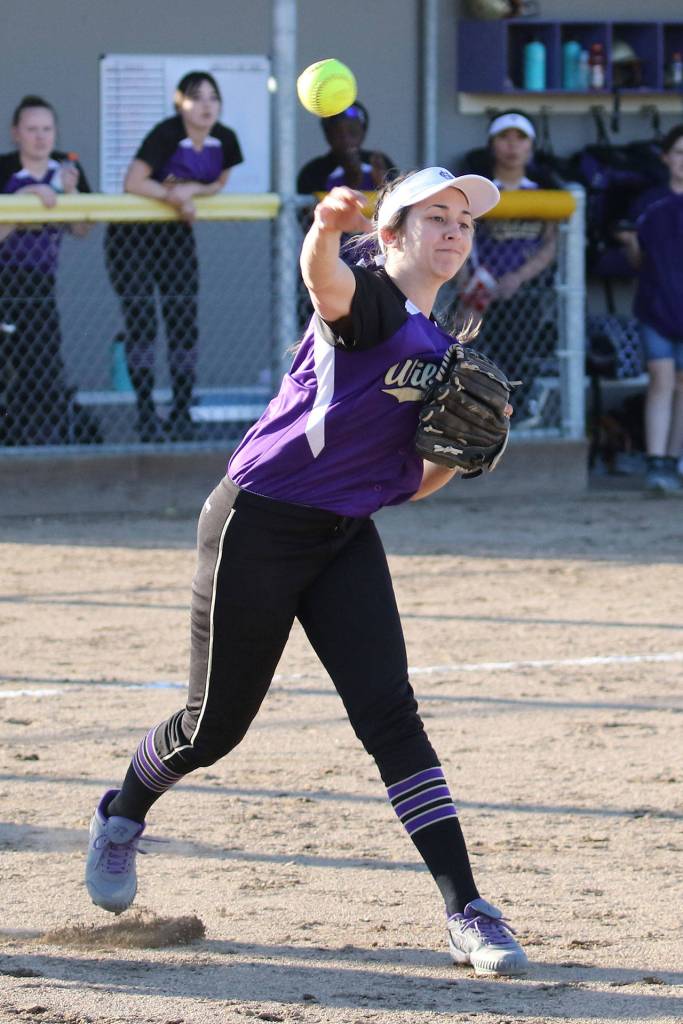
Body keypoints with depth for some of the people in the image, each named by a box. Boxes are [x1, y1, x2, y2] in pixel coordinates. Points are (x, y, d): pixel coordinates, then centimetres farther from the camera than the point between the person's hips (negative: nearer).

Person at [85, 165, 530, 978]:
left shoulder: (438, 351, 13)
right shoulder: (367, 302, -11)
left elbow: (410, 484, 18)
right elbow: (324, 280, -38)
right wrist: (326, 228, -62)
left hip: (344, 542, 6)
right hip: (258, 527, -6)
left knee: (389, 713, -9)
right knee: (217, 723, 5)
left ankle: (465, 911, -13)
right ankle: (121, 819, 37)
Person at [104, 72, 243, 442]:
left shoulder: (224, 140, -7)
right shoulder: (166, 134, -24)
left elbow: (219, 183, 2)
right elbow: (133, 182, -28)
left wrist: (191, 189, -18)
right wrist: (174, 197, -29)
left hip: (175, 232, 5)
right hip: (133, 234, -5)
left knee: (183, 316, 0)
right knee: (140, 317, -7)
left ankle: (182, 412, 4)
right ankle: (146, 414, -3)